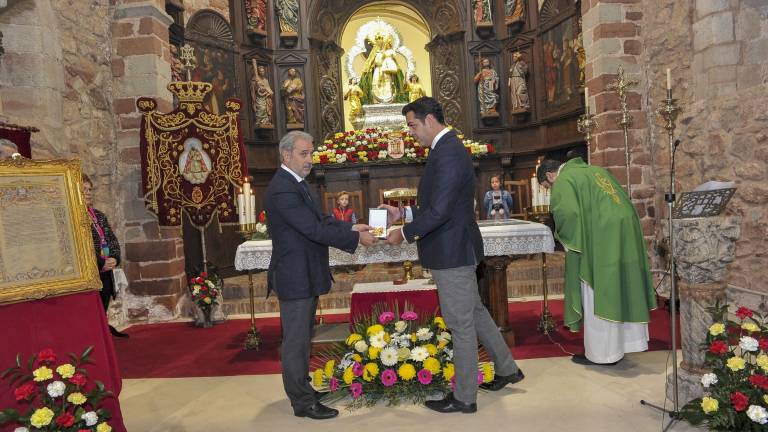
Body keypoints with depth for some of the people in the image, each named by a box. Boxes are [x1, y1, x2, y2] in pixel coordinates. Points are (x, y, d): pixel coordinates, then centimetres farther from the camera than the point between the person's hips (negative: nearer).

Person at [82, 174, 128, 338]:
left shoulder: (99, 216, 15)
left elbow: (113, 240, 14)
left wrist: (115, 258, -4)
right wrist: (100, 263, -17)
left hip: (106, 273, 7)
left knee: (103, 310, 15)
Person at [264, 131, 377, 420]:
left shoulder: (295, 183, 11)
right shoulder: (282, 189, -22)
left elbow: (319, 220, 14)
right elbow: (315, 230, -26)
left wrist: (350, 228, 1)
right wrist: (356, 238, -18)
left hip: (305, 275, 10)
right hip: (295, 277, -10)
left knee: (301, 337, 21)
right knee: (296, 340, 3)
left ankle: (301, 388, 36)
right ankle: (303, 403, 16)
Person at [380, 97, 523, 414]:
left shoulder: (447, 152, -20)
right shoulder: (448, 148, 13)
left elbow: (439, 210, -26)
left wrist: (405, 234, -14)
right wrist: (403, 213, 10)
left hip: (452, 252, -10)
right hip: (457, 249, 10)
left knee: (461, 324, 3)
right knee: (474, 312, 22)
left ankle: (464, 398, 19)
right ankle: (507, 368, 39)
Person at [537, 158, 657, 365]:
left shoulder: (563, 181, -3)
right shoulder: (594, 170, 22)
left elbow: (568, 214, -19)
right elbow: (622, 200, 21)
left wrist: (567, 241, -3)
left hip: (601, 240, -8)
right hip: (627, 233, 8)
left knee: (597, 296, 1)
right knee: (620, 292, 16)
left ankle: (600, 353, 10)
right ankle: (625, 341, 27)